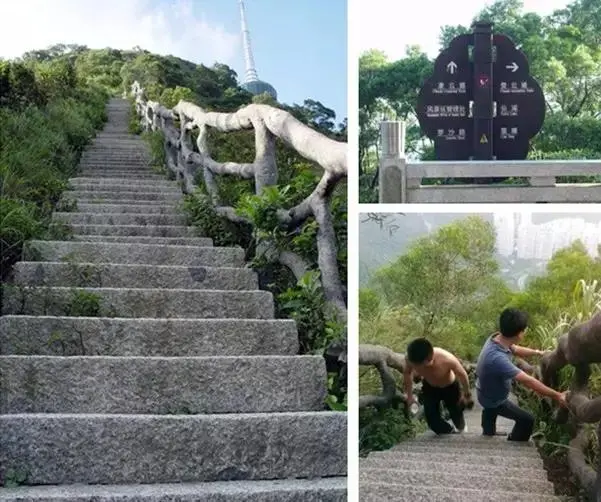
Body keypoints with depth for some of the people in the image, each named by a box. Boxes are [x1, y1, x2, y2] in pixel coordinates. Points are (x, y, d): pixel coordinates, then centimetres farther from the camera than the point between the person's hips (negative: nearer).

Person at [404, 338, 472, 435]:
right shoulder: (410, 358, -37)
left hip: (450, 387, -2)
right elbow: (407, 373, -10)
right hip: (429, 387, 2)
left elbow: (462, 374, -23)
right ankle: (449, 432, 32)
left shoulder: (447, 359, -46)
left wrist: (467, 393, -6)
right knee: (432, 419, -1)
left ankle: (461, 428, 58)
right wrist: (409, 395, -1)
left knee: (456, 412, 21)